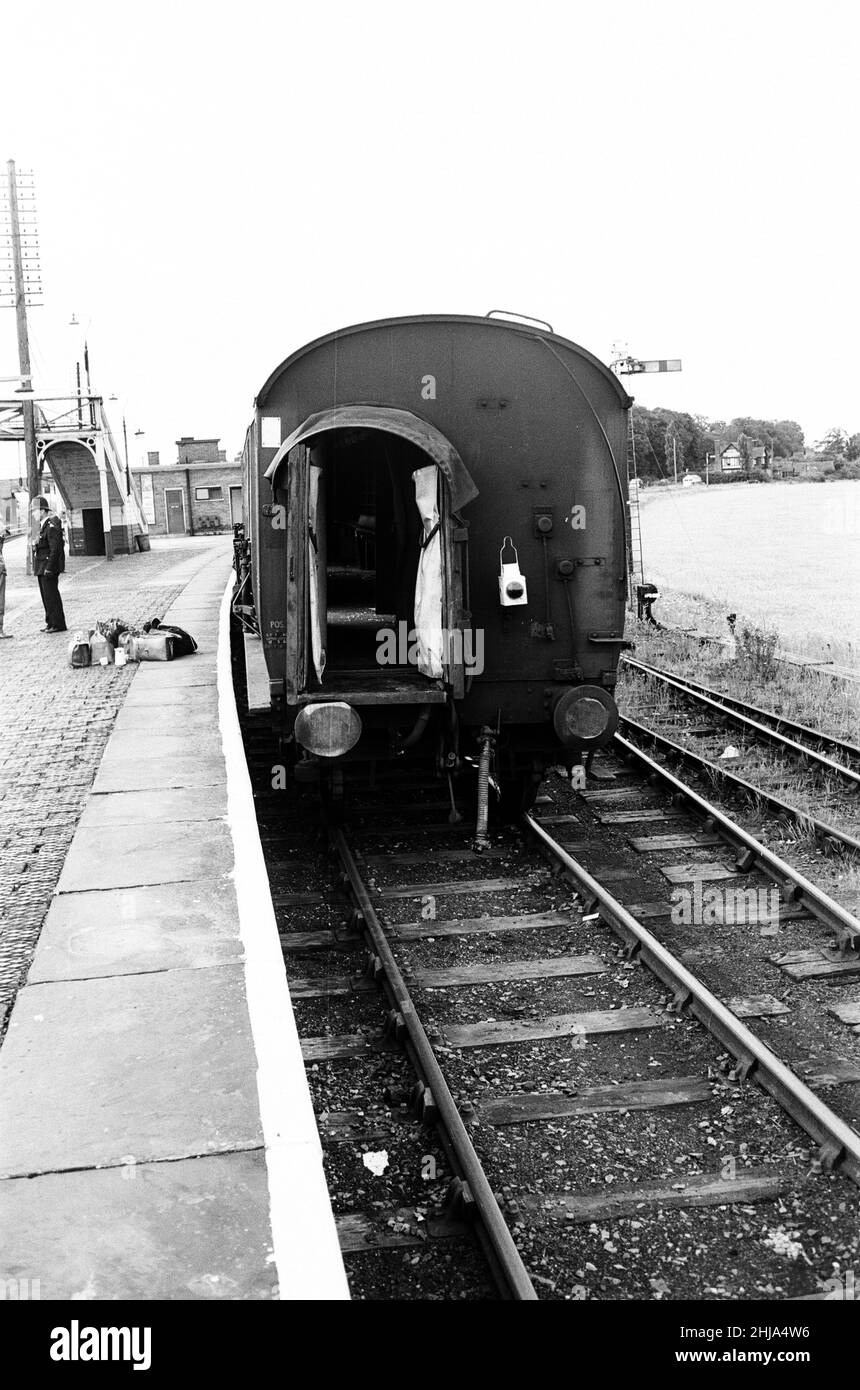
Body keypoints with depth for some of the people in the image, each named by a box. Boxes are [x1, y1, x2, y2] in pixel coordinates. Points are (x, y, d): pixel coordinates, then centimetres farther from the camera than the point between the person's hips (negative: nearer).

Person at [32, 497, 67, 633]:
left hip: (49, 568, -10)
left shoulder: (52, 527, -16)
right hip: (42, 569, 10)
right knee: (46, 596, 13)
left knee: (51, 596, -6)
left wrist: (49, 568, -23)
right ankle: (51, 623, 20)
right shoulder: (43, 526, 15)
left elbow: (55, 549, -21)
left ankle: (58, 624, -1)